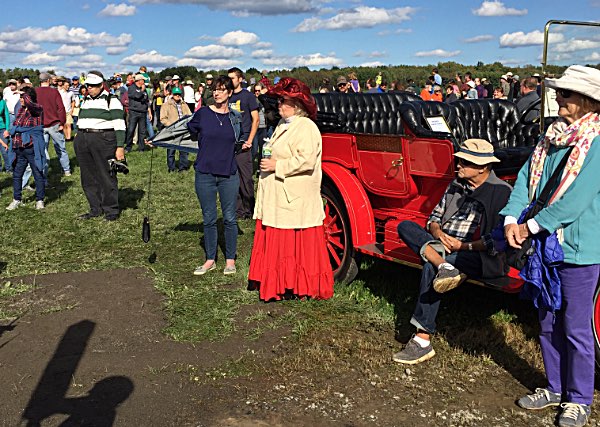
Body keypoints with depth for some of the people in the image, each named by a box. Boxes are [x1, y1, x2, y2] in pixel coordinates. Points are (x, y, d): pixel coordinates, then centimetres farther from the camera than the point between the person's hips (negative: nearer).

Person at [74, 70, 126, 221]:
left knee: (106, 177, -4)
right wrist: (79, 142, 21)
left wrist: (120, 147, -15)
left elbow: (120, 125, -9)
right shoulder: (85, 101, 19)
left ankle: (111, 211, 5)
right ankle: (95, 209, 20)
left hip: (104, 141, -7)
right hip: (83, 140, 7)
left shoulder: (111, 100, -4)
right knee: (88, 178, 9)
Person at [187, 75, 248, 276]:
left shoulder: (236, 117, 3)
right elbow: (187, 132, 9)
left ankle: (230, 260, 20)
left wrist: (242, 143, 10)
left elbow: (245, 134, 23)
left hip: (229, 174, 0)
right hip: (205, 174, 0)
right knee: (209, 219, 8)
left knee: (230, 218, 5)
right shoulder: (202, 113, -2)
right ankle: (210, 260, 21)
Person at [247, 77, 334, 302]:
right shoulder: (283, 124, 17)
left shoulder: (306, 127, -15)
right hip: (276, 197, 10)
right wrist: (267, 162, 15)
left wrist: (276, 166, -20)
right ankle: (276, 282, 22)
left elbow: (306, 160, -25)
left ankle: (296, 286, 9)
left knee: (294, 246, -1)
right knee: (275, 243, 13)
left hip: (294, 199, -10)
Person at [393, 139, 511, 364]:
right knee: (405, 226, -13)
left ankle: (422, 341, -27)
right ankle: (444, 266, -36)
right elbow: (434, 217, 18)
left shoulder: (502, 192, -6)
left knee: (430, 269, -33)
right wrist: (438, 233, -5)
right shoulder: (456, 185, 15)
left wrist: (463, 246, -17)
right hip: (444, 246, 7)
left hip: (482, 256, -7)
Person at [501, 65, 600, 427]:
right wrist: (512, 219, -12)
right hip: (545, 246, 7)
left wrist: (530, 226, -18)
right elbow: (526, 178, 3)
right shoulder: (552, 137, 7)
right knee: (548, 323, 18)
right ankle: (556, 388, 36)